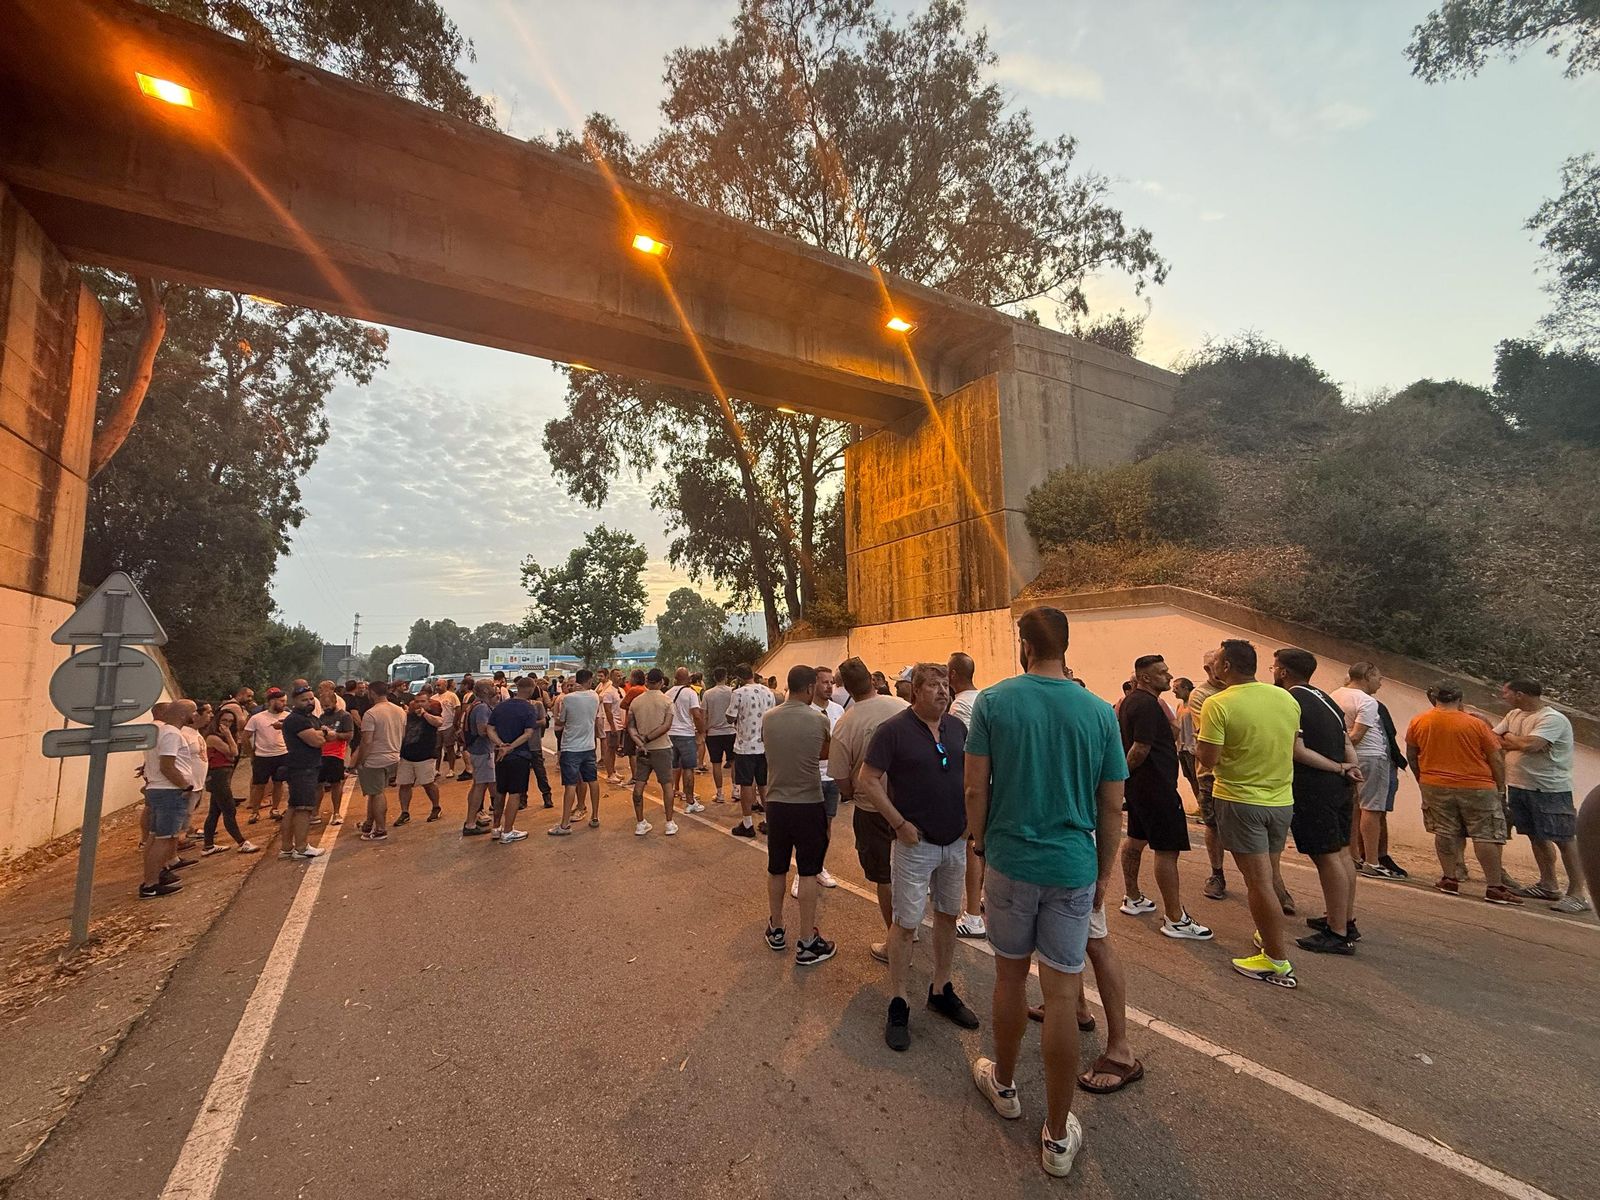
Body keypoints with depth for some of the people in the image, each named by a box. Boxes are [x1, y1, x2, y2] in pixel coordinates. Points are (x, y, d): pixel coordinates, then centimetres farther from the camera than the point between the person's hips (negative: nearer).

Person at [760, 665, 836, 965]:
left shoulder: (768, 718, -5)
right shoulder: (818, 720, -14)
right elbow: (825, 754, 2)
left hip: (776, 803, 3)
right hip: (809, 805, -3)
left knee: (776, 869, 18)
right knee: (808, 872, 8)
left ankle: (776, 930, 34)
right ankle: (807, 943, 15)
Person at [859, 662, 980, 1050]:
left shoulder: (957, 727, 2)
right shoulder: (894, 730, -15)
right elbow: (868, 780, -14)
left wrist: (969, 817, 4)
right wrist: (901, 824, -15)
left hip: (956, 842, 6)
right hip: (915, 844, -6)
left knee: (948, 916, 17)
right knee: (906, 923, 3)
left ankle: (941, 990, 35)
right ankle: (899, 1004, 19)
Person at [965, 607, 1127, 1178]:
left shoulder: (993, 701, -10)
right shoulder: (1099, 712, -5)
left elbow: (975, 791, -9)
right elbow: (1112, 808, 1)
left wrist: (980, 845, 8)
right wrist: (1103, 874, 13)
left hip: (1009, 860, 0)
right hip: (1073, 868, 1)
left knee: (1010, 977, 19)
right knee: (1062, 996, 9)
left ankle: (1004, 1085, 41)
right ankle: (1057, 1136, 23)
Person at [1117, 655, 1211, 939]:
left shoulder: (1130, 701, 12)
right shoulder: (1147, 705, -20)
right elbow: (1141, 749, -25)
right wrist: (1124, 772, -12)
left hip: (1139, 786, 11)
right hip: (1156, 786, -11)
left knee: (1136, 839, 18)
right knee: (1167, 849, -4)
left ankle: (1133, 898, 31)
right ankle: (1174, 919, 2)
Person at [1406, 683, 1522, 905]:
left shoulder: (1418, 722, -1)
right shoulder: (1475, 724, -7)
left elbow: (1411, 756, 9)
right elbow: (1496, 758, -2)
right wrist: (1501, 788, 8)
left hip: (1435, 787, 2)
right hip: (1477, 787, -2)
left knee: (1445, 833, 9)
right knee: (1486, 836, 4)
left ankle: (1449, 879, 12)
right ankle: (1494, 887, 5)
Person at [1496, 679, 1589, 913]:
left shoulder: (1552, 719, -17)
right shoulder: (1514, 715, 8)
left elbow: (1529, 745, -27)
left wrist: (1509, 737, -8)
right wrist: (1518, 742, -9)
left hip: (1550, 789, -8)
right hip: (1518, 786, 8)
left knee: (1563, 840, -2)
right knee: (1536, 837, 16)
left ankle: (1576, 894, 5)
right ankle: (1548, 885, 29)